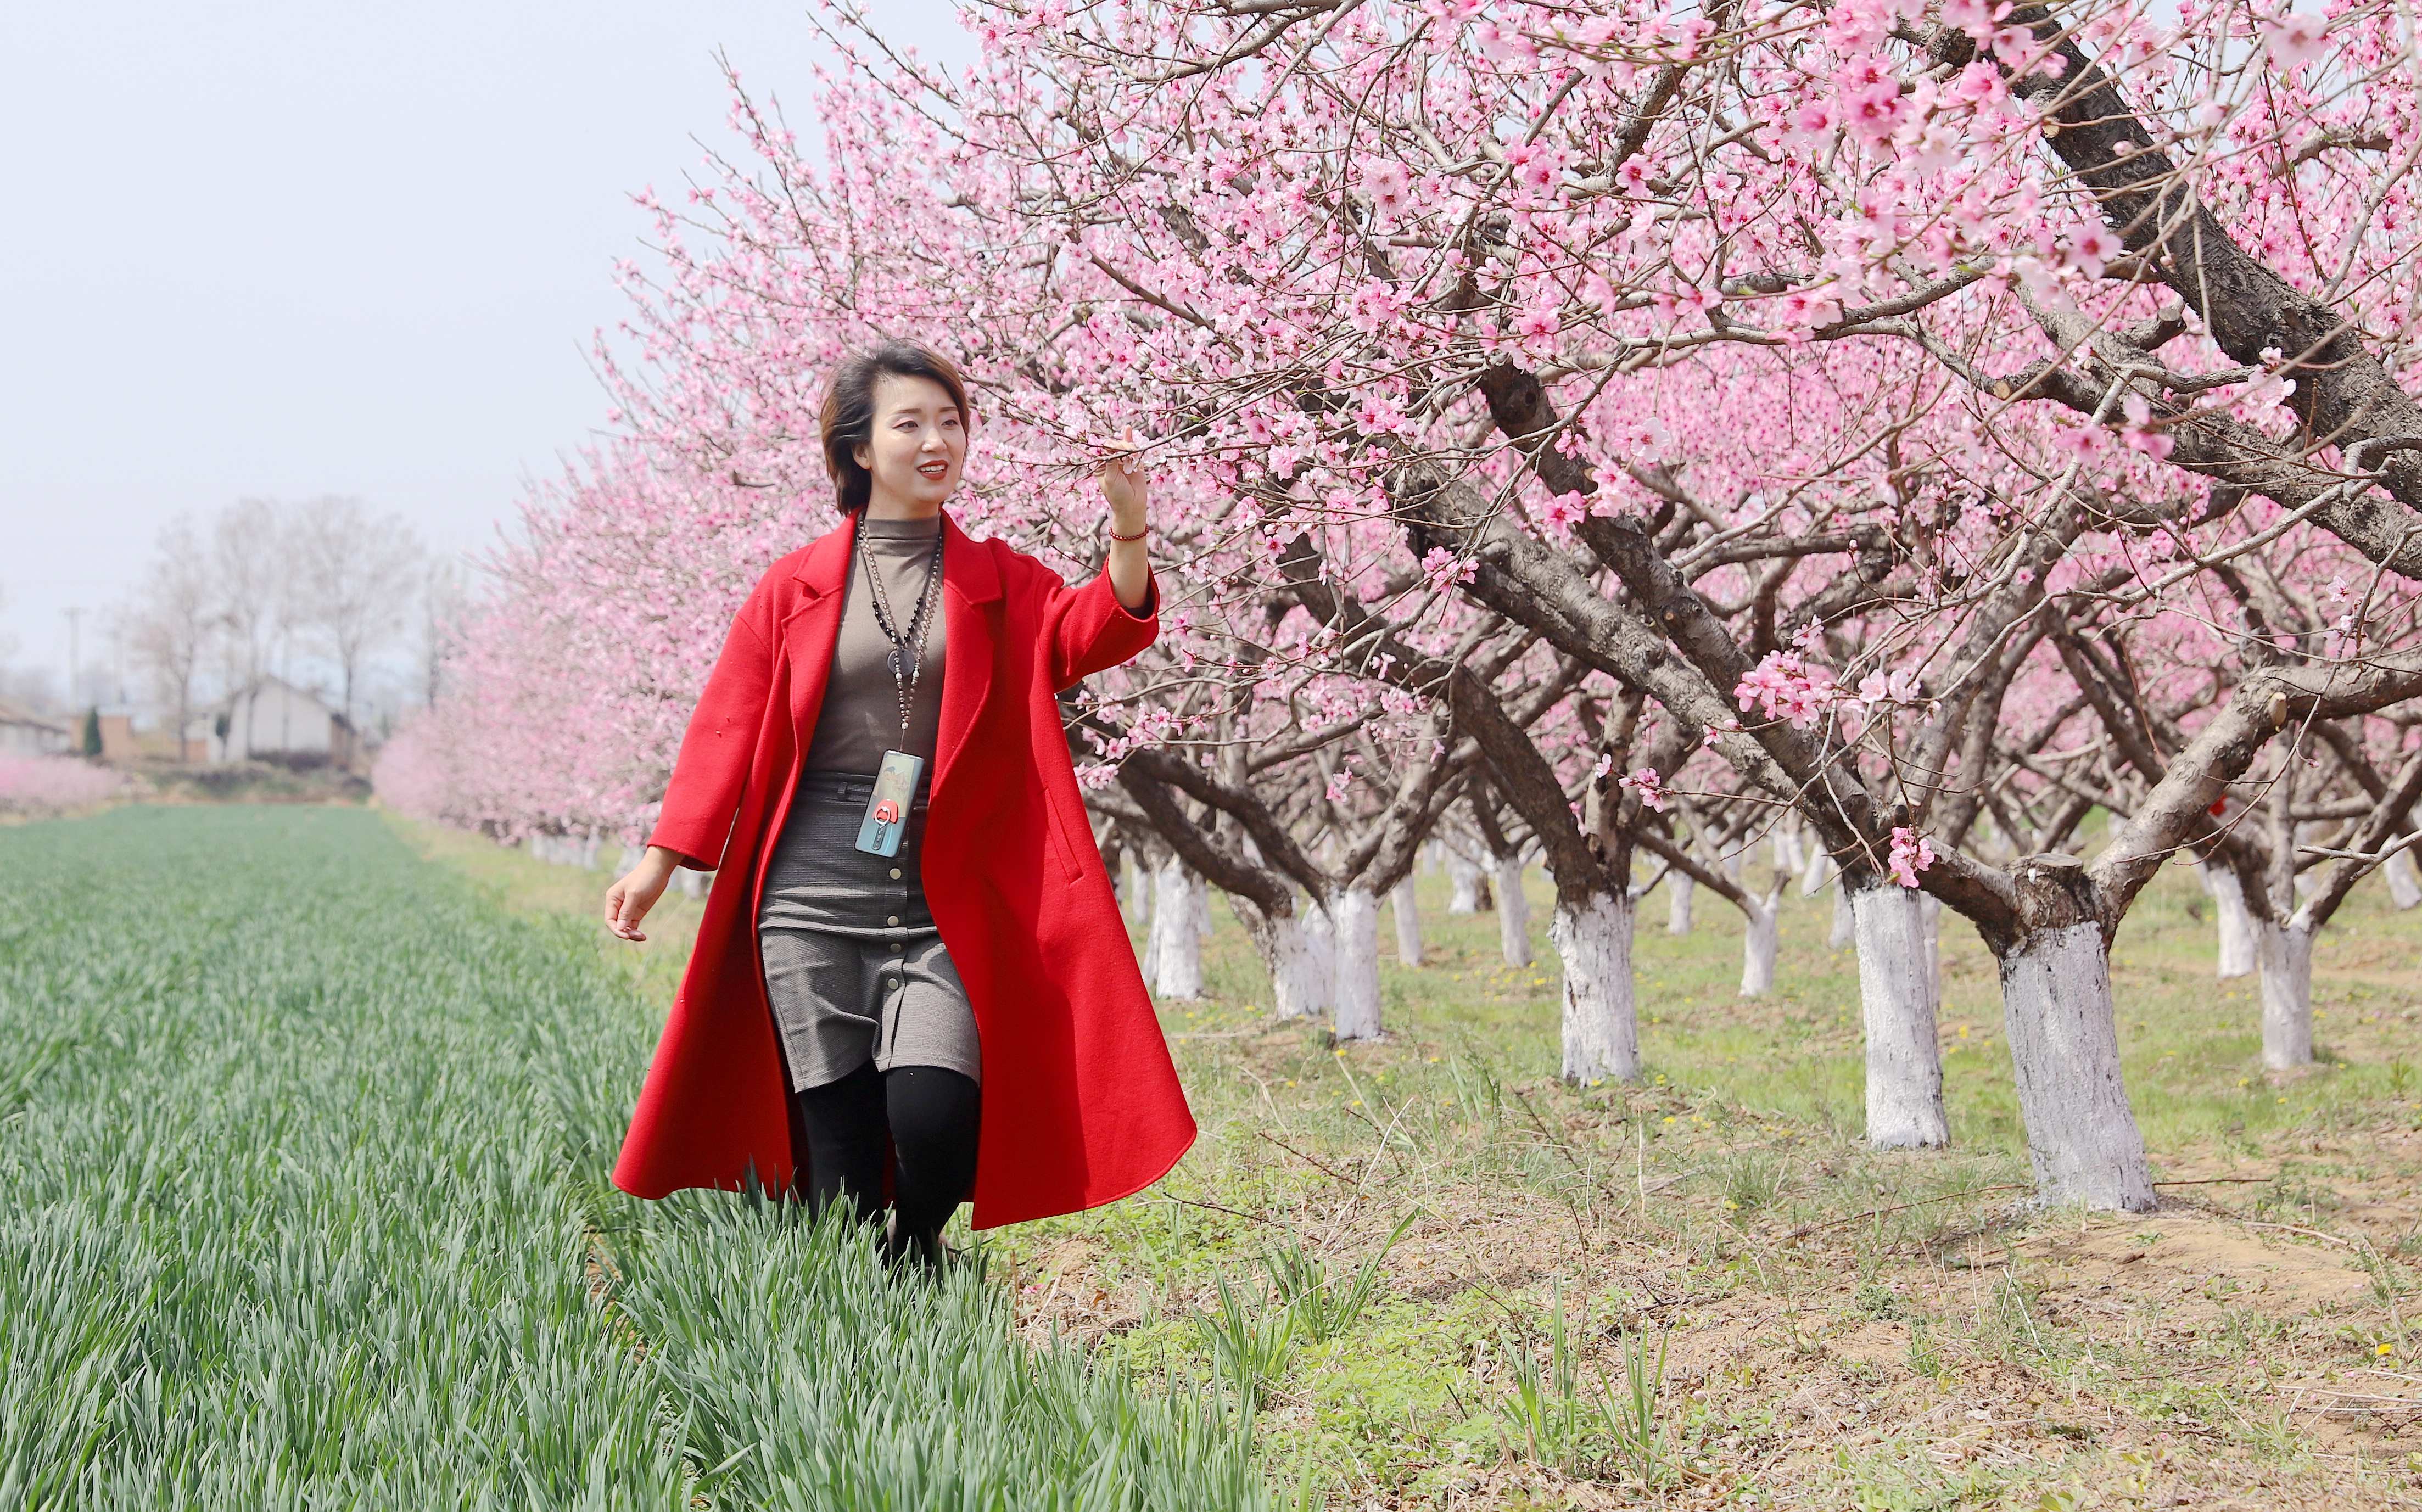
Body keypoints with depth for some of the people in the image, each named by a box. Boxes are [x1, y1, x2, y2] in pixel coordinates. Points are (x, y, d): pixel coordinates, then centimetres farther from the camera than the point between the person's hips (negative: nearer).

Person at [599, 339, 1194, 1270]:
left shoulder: (1000, 582, 11)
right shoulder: (796, 587, 9)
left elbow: (1098, 632, -5)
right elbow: (731, 725, 8)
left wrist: (1128, 531, -23)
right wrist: (662, 858, 1)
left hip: (944, 900, 0)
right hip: (814, 893, 0)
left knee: (934, 1109, -17)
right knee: (838, 1134, -1)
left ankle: (917, 1258, 14)